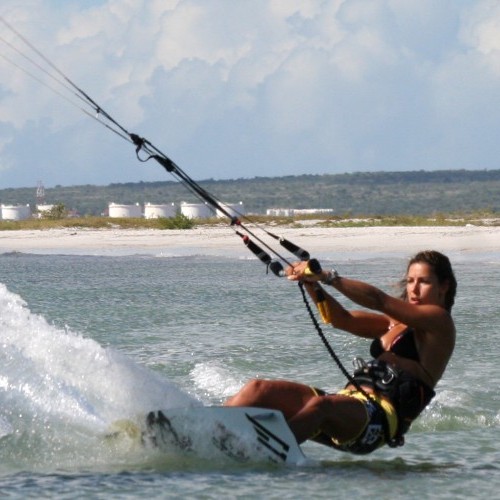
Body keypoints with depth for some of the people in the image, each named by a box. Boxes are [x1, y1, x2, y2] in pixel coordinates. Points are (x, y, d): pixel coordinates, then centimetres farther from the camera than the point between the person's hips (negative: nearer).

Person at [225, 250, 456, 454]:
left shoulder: (439, 321, 4)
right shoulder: (397, 323, 28)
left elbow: (379, 301, -8)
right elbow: (341, 319, 17)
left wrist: (327, 277, -14)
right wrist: (311, 283, 1)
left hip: (382, 416, -8)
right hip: (350, 401, 8)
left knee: (320, 405, -39)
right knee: (258, 389, -9)